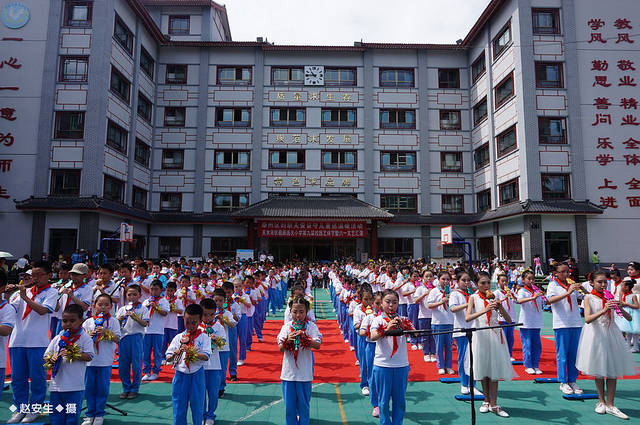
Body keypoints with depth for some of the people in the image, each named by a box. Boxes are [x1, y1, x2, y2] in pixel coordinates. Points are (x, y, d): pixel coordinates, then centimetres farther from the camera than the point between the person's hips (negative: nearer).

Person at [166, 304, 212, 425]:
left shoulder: (204, 338, -3)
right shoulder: (178, 337, 3)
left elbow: (206, 357, -13)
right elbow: (168, 358, 2)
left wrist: (190, 351, -25)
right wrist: (174, 355, -20)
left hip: (197, 375, -1)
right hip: (180, 375, 2)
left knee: (197, 405, 8)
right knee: (178, 405, 8)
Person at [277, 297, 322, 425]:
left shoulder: (311, 326, -4)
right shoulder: (286, 327, 0)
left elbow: (317, 345, -13)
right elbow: (281, 349, -3)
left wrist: (304, 338, -28)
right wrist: (288, 340, -23)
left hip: (304, 372, -1)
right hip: (289, 371, 1)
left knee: (303, 404, 9)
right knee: (289, 405, 10)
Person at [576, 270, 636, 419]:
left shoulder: (610, 297, 6)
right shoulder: (589, 297, -4)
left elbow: (629, 318, 3)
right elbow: (587, 319, -18)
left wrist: (619, 307, -16)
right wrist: (604, 310, -30)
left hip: (611, 334, 3)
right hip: (596, 334, -3)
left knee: (612, 371, 4)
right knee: (598, 371, 8)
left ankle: (610, 405, 12)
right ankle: (601, 401, 24)